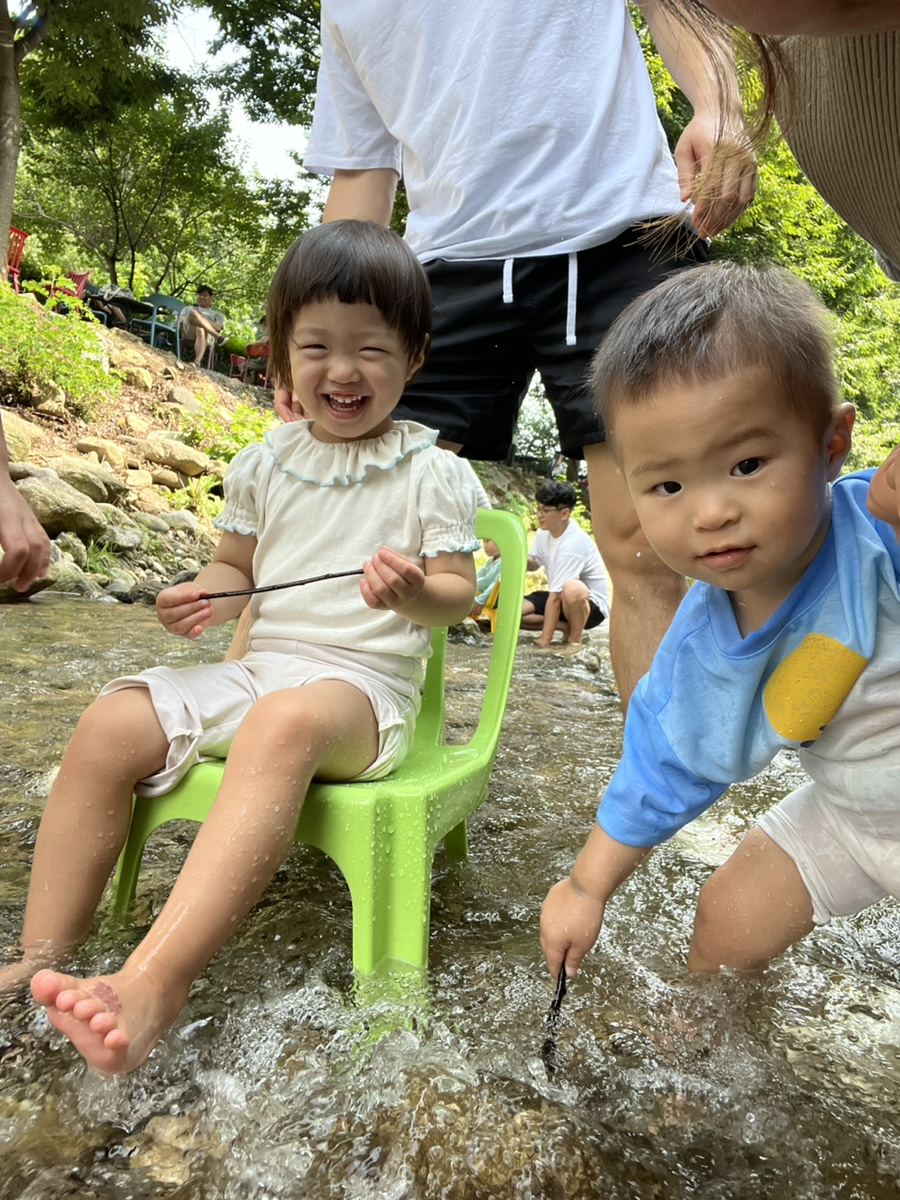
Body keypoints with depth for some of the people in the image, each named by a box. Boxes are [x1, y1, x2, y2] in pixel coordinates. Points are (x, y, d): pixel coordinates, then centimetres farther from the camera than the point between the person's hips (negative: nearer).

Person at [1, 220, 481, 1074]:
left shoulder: (433, 473, 2)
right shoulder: (263, 467, 13)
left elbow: (459, 591, -1)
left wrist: (416, 593, -24)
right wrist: (206, 597, -3)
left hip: (363, 681, -5)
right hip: (258, 666, 5)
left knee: (282, 725, -39)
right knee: (111, 724, -16)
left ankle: (153, 984, -42)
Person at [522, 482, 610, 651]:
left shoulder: (572, 544, -31)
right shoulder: (544, 531, -6)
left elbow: (555, 596, -30)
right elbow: (534, 563, 12)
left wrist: (544, 640, -26)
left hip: (592, 605, -7)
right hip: (563, 598, 8)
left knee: (571, 589, -43)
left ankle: (575, 640, -16)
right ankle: (567, 627, -1)